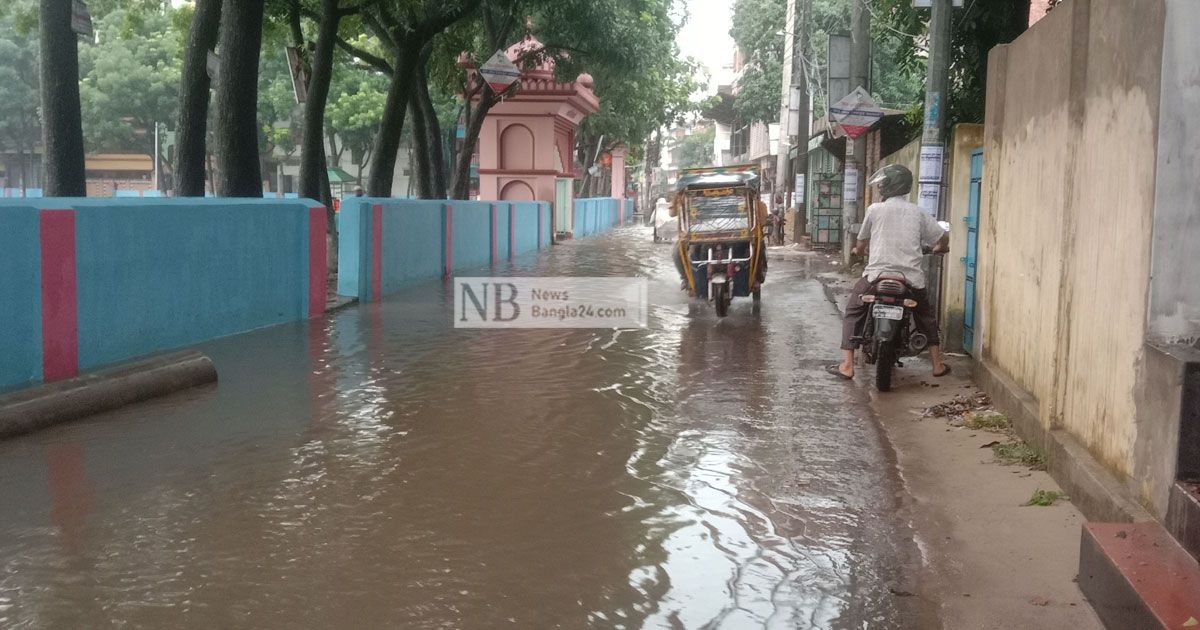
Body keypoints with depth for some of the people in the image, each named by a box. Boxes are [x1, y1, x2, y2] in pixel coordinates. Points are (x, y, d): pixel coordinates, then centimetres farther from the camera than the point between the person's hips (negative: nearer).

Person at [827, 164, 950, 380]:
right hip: (911, 277, 3)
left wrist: (857, 250, 36)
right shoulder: (917, 212, 9)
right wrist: (940, 248, 35)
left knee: (853, 313, 12)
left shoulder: (875, 210, 2)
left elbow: (861, 242, 12)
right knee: (927, 315, 25)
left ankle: (847, 365, 3)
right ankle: (938, 364, 25)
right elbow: (943, 236, 11)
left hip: (878, 274, -3)